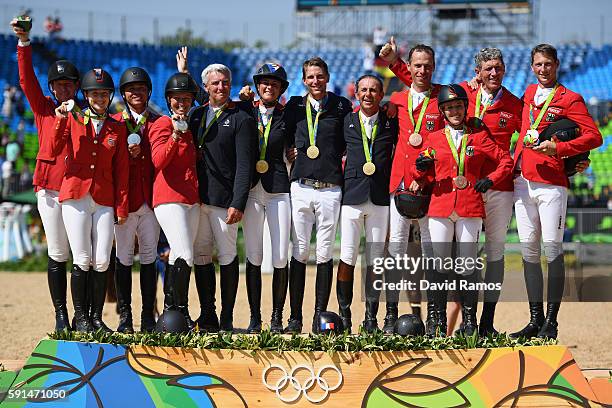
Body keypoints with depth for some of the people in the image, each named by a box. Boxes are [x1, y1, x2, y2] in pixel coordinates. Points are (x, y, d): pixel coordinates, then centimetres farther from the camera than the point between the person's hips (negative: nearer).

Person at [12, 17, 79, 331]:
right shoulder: (43, 109, 10)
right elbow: (27, 79, -1)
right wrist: (23, 43, -10)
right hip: (50, 188, 0)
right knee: (57, 254, 1)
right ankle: (61, 315, 5)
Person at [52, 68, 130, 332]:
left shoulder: (117, 128, 10)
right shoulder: (73, 119, 7)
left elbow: (122, 170, 9)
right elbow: (55, 150, -7)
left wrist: (122, 207, 3)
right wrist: (61, 121, -20)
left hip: (104, 200, 2)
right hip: (75, 197, -2)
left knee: (102, 262, -2)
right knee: (82, 261, -5)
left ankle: (97, 317, 7)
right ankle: (80, 318, 4)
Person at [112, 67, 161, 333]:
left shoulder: (159, 123, 12)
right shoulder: (115, 122, 8)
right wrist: (128, 155, -14)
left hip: (151, 198, 1)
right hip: (124, 198, -1)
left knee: (149, 256, 3)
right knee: (124, 256, 0)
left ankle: (148, 317, 6)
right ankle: (124, 316, 4)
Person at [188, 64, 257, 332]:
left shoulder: (241, 120, -1)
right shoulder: (196, 115, 15)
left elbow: (245, 166, -7)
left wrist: (238, 204, -15)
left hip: (224, 199, -5)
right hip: (197, 197, 5)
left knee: (227, 257, 0)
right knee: (201, 256, 6)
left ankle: (226, 318, 4)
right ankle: (207, 316, 13)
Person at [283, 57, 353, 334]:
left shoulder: (342, 106, 5)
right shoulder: (295, 106, 10)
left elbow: (350, 144, 9)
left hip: (330, 189, -1)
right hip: (300, 187, 1)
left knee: (325, 254, 0)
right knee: (299, 252, 1)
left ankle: (320, 317, 5)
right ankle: (295, 318, 4)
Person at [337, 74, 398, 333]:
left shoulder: (391, 123, 9)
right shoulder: (347, 121, 10)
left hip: (381, 196, 0)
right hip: (352, 195, 0)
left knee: (375, 260, 2)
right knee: (347, 258, -4)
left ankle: (371, 317, 7)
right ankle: (344, 314, 4)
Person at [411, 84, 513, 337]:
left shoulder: (479, 137, 10)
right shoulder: (434, 139, 12)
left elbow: (506, 161, 12)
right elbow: (426, 179, 13)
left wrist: (490, 180, -1)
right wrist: (421, 169, -8)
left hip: (471, 207, -1)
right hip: (440, 206, 1)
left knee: (468, 264, -1)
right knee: (438, 263, -4)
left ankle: (469, 320, 4)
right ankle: (438, 320, 1)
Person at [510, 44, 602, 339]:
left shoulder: (569, 99, 0)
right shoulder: (529, 93, 18)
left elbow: (594, 136, -10)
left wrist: (559, 148, -19)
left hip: (552, 183, -6)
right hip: (523, 180, 6)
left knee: (552, 248, -9)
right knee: (529, 249, 5)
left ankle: (551, 322, -6)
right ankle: (535, 320, 10)